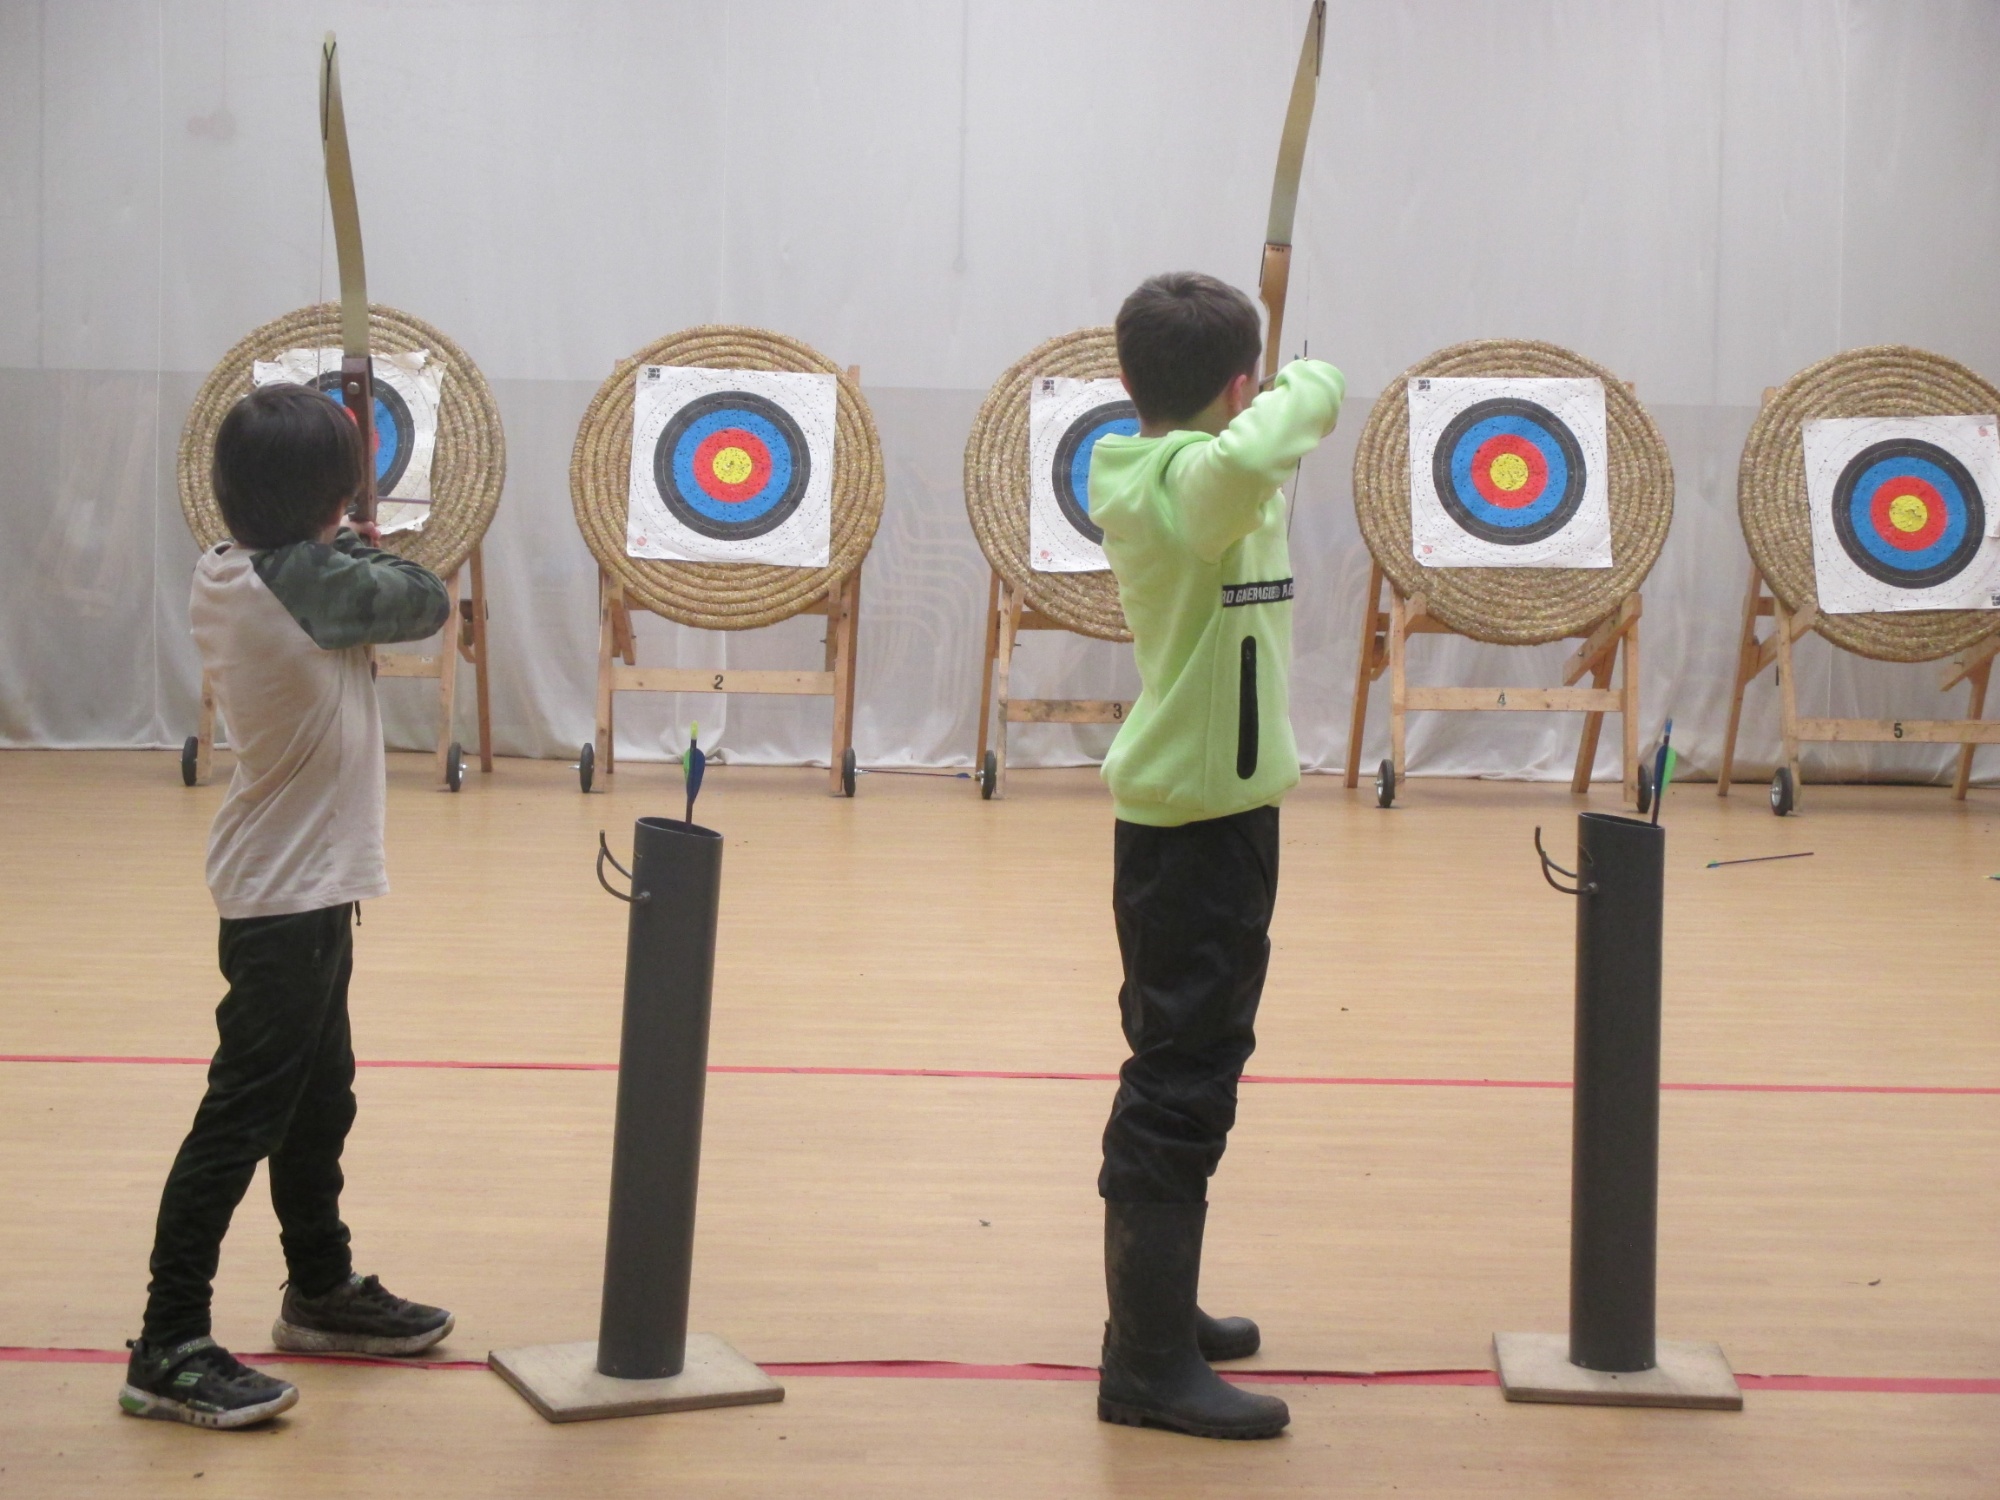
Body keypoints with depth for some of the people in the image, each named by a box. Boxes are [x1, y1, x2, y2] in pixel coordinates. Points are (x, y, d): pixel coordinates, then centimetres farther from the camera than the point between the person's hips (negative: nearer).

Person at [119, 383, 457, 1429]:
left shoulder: (223, 575, 2)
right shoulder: (312, 580, -23)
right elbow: (426, 602, -7)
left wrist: (339, 550, 3)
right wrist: (353, 545, 6)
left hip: (297, 886, 10)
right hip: (290, 898, -10)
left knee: (318, 1099, 21)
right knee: (241, 1117, -6)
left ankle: (322, 1291, 37)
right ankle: (170, 1348, -2)